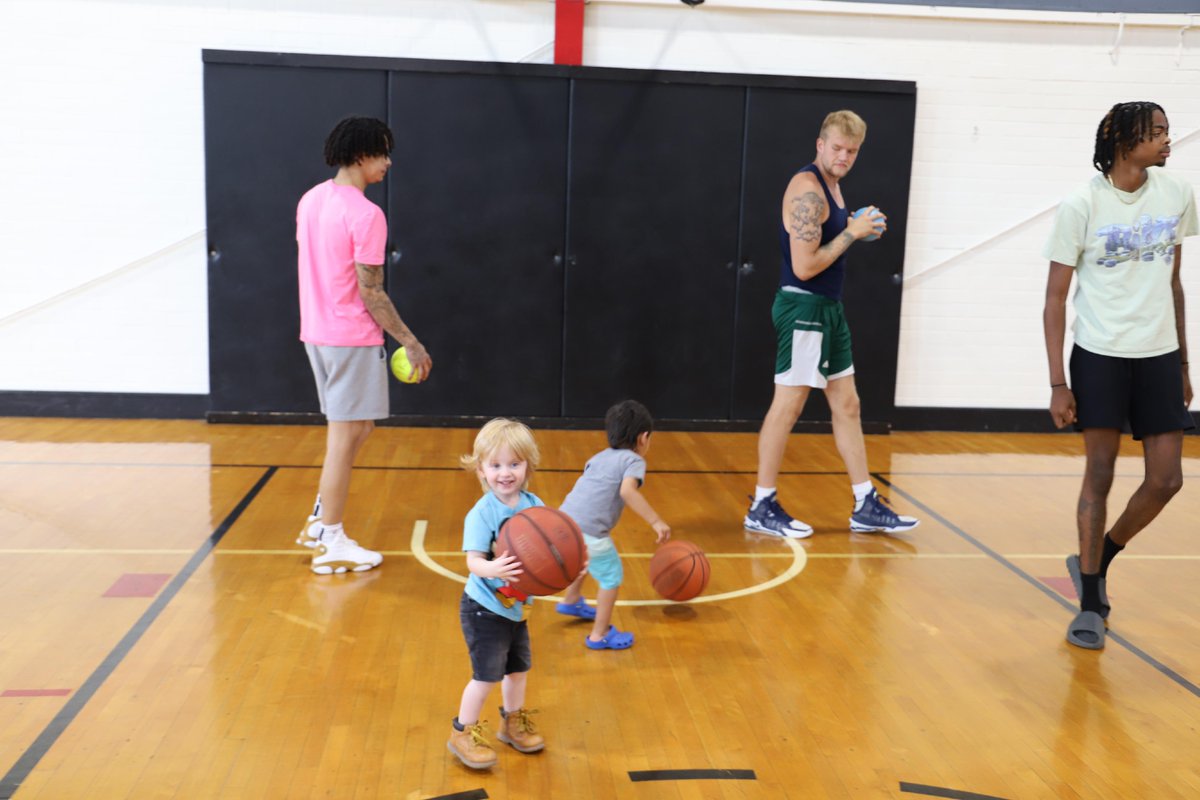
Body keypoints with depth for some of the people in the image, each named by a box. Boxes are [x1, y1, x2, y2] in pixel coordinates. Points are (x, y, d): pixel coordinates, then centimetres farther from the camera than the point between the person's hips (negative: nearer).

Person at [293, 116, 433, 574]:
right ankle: (331, 545, 9)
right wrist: (411, 343, -11)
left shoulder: (310, 199, 9)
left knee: (357, 426, 20)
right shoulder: (365, 214, -18)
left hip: (316, 331, 9)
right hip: (352, 338, -9)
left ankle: (321, 520, 25)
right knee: (346, 435, 0)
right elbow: (370, 292, -18)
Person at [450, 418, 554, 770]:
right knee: (487, 674, -3)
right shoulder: (482, 513, -21)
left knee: (519, 666, 20)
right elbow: (473, 560, -29)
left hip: (517, 607, 6)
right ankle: (463, 733, 17)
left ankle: (513, 722, 42)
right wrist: (492, 569, -49)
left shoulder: (534, 506, -5)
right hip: (485, 609, -6)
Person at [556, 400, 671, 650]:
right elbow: (627, 491, -20)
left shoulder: (600, 457, 21)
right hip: (588, 532, -8)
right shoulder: (634, 461, -1)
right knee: (612, 576, 9)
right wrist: (656, 521, -20)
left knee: (585, 559, 35)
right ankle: (600, 635, 16)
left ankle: (571, 601, 55)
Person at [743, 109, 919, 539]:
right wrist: (852, 232, -15)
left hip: (828, 309, 10)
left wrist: (859, 228, 7)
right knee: (787, 405, -4)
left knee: (847, 405, 12)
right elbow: (805, 266, -22)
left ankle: (866, 506, 19)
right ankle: (762, 508, 7)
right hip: (803, 308, -10)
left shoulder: (830, 185, 13)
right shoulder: (807, 189, -17)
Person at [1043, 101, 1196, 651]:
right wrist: (1058, 384, -11)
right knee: (1100, 474, -1)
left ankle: (1095, 562, 26)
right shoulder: (1082, 205, -8)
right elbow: (1055, 299, -6)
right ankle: (1090, 604, 11)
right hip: (1100, 357, -4)